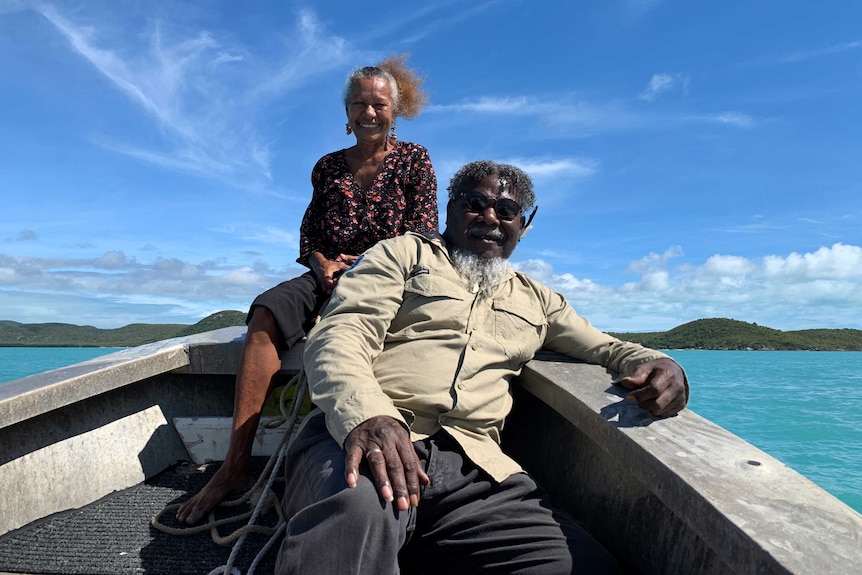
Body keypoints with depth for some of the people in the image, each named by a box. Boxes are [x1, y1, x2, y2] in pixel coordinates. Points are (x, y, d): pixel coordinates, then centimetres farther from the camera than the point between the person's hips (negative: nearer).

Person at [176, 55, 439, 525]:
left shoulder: (414, 161, 6)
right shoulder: (328, 167, 14)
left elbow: (422, 237, -2)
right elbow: (309, 233, 16)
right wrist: (321, 264, -7)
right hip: (330, 277, 3)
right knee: (267, 310, -28)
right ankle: (234, 465, -30)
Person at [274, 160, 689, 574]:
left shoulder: (535, 300, 28)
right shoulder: (403, 254, 14)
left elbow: (607, 347, 33)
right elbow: (341, 332, 0)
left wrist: (655, 365, 6)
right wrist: (364, 415, -23)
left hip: (474, 468, 7)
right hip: (370, 440, -6)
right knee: (360, 506, -42)